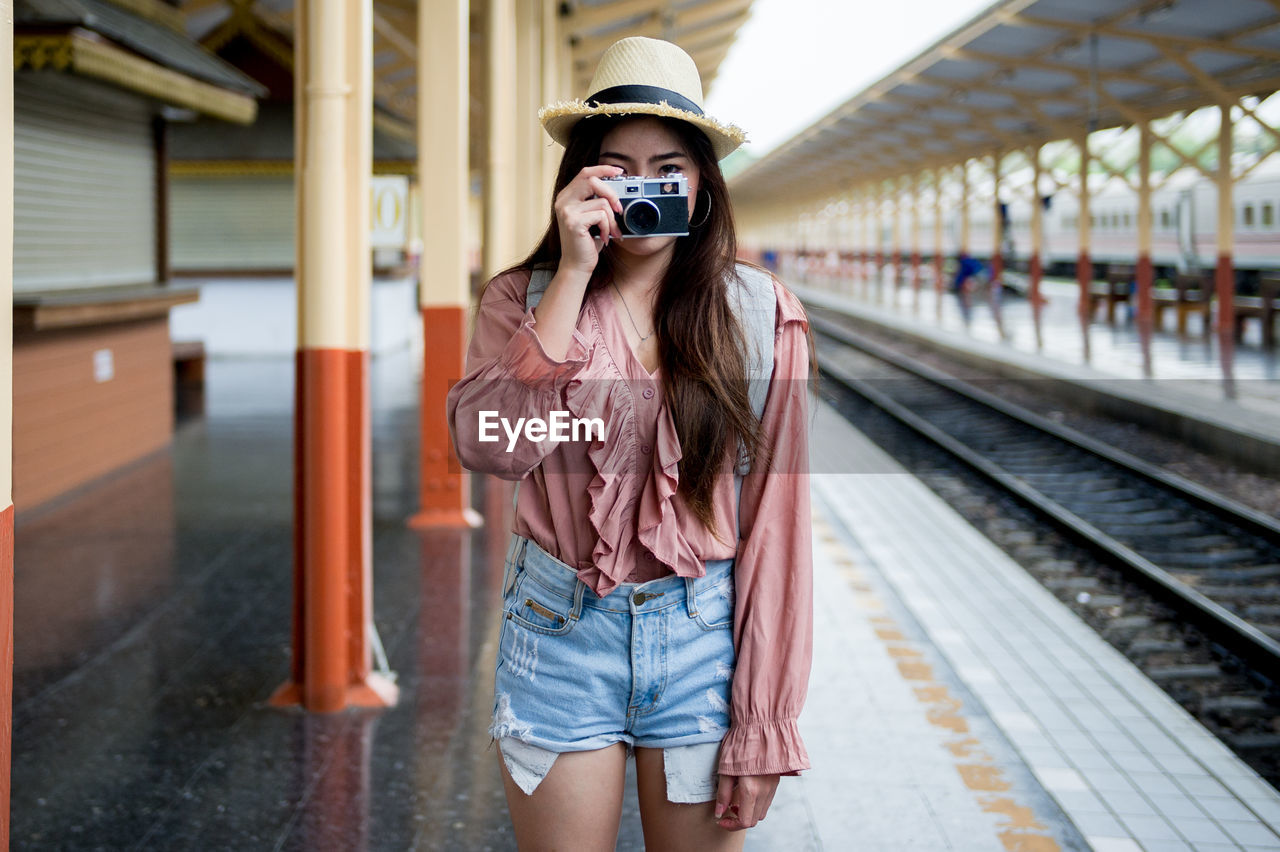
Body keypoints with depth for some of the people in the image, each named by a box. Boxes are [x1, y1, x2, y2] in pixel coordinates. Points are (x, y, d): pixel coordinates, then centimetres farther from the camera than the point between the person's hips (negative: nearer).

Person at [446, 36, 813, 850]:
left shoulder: (758, 314, -2)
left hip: (706, 637, 0)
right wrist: (573, 274, -18)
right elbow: (490, 446, -18)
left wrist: (763, 719, -8)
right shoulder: (522, 299, 0)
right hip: (559, 633, 0)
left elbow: (775, 516, -5)